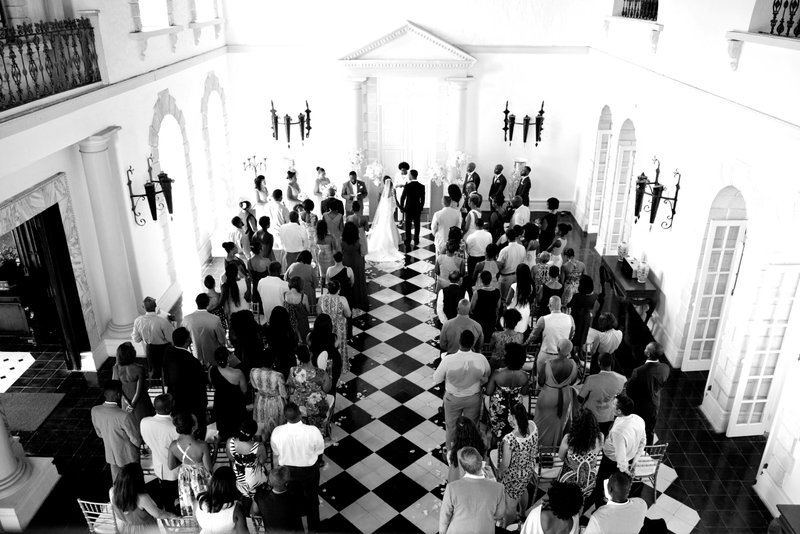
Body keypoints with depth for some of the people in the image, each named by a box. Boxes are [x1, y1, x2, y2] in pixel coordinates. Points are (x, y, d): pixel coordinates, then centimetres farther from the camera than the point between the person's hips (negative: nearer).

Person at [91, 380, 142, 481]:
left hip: (110, 455, 5)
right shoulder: (124, 416, -35)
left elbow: (99, 433, 2)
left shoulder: (95, 411, -17)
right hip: (128, 456, -5)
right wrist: (139, 444, 1)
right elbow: (136, 440, -22)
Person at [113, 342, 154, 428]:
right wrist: (133, 404, -10)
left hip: (126, 400, 4)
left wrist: (128, 403, -8)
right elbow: (139, 391, -24)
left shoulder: (116, 368, -20)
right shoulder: (139, 369, -31)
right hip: (140, 401, -4)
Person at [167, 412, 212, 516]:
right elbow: (209, 468, -21)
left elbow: (170, 466, -4)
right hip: (201, 478, -4)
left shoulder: (173, 446, -21)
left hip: (184, 477, 4)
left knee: (187, 506, 25)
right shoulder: (202, 446, -33)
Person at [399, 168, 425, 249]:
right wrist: (421, 208, 11)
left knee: (408, 226, 8)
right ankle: (416, 241, 19)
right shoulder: (422, 186, -6)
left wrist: (401, 207, 3)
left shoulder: (407, 186, -15)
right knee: (416, 225, 13)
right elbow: (422, 199, -1)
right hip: (417, 209, 3)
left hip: (408, 208, -2)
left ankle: (408, 241, 13)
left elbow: (403, 197, -10)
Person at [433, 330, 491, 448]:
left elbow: (436, 379, -15)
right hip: (473, 398, 1)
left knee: (451, 426, 25)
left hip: (453, 399, -1)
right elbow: (487, 377, -6)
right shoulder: (481, 359, -26)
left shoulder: (448, 360, -31)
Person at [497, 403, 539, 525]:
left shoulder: (509, 439, -40)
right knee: (523, 490, 37)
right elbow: (535, 449, -3)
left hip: (513, 476, -7)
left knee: (510, 504, 20)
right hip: (530, 470, 7)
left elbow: (505, 464, -25)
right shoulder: (533, 426, -22)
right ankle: (522, 513, 65)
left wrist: (499, 472, -5)